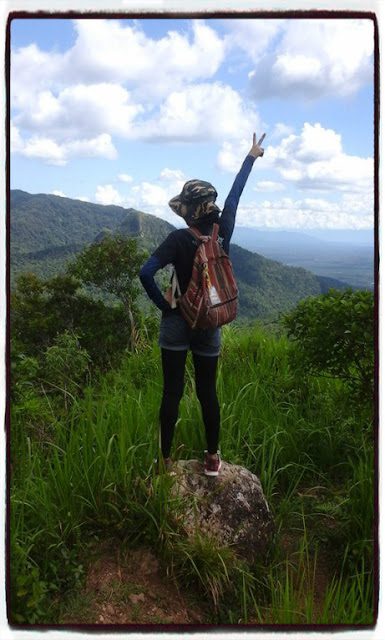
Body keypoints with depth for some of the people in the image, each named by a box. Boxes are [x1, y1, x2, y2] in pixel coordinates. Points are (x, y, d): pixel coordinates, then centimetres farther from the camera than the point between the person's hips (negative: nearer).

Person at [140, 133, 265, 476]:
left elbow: (146, 273, -27)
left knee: (172, 392, 5)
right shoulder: (223, 231, -6)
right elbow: (235, 193, 8)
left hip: (178, 323, -3)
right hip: (209, 325, 3)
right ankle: (213, 458, 23)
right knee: (208, 391, 12)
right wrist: (252, 157, 23)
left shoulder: (179, 239, -16)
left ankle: (166, 460, 16)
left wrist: (163, 304, -11)